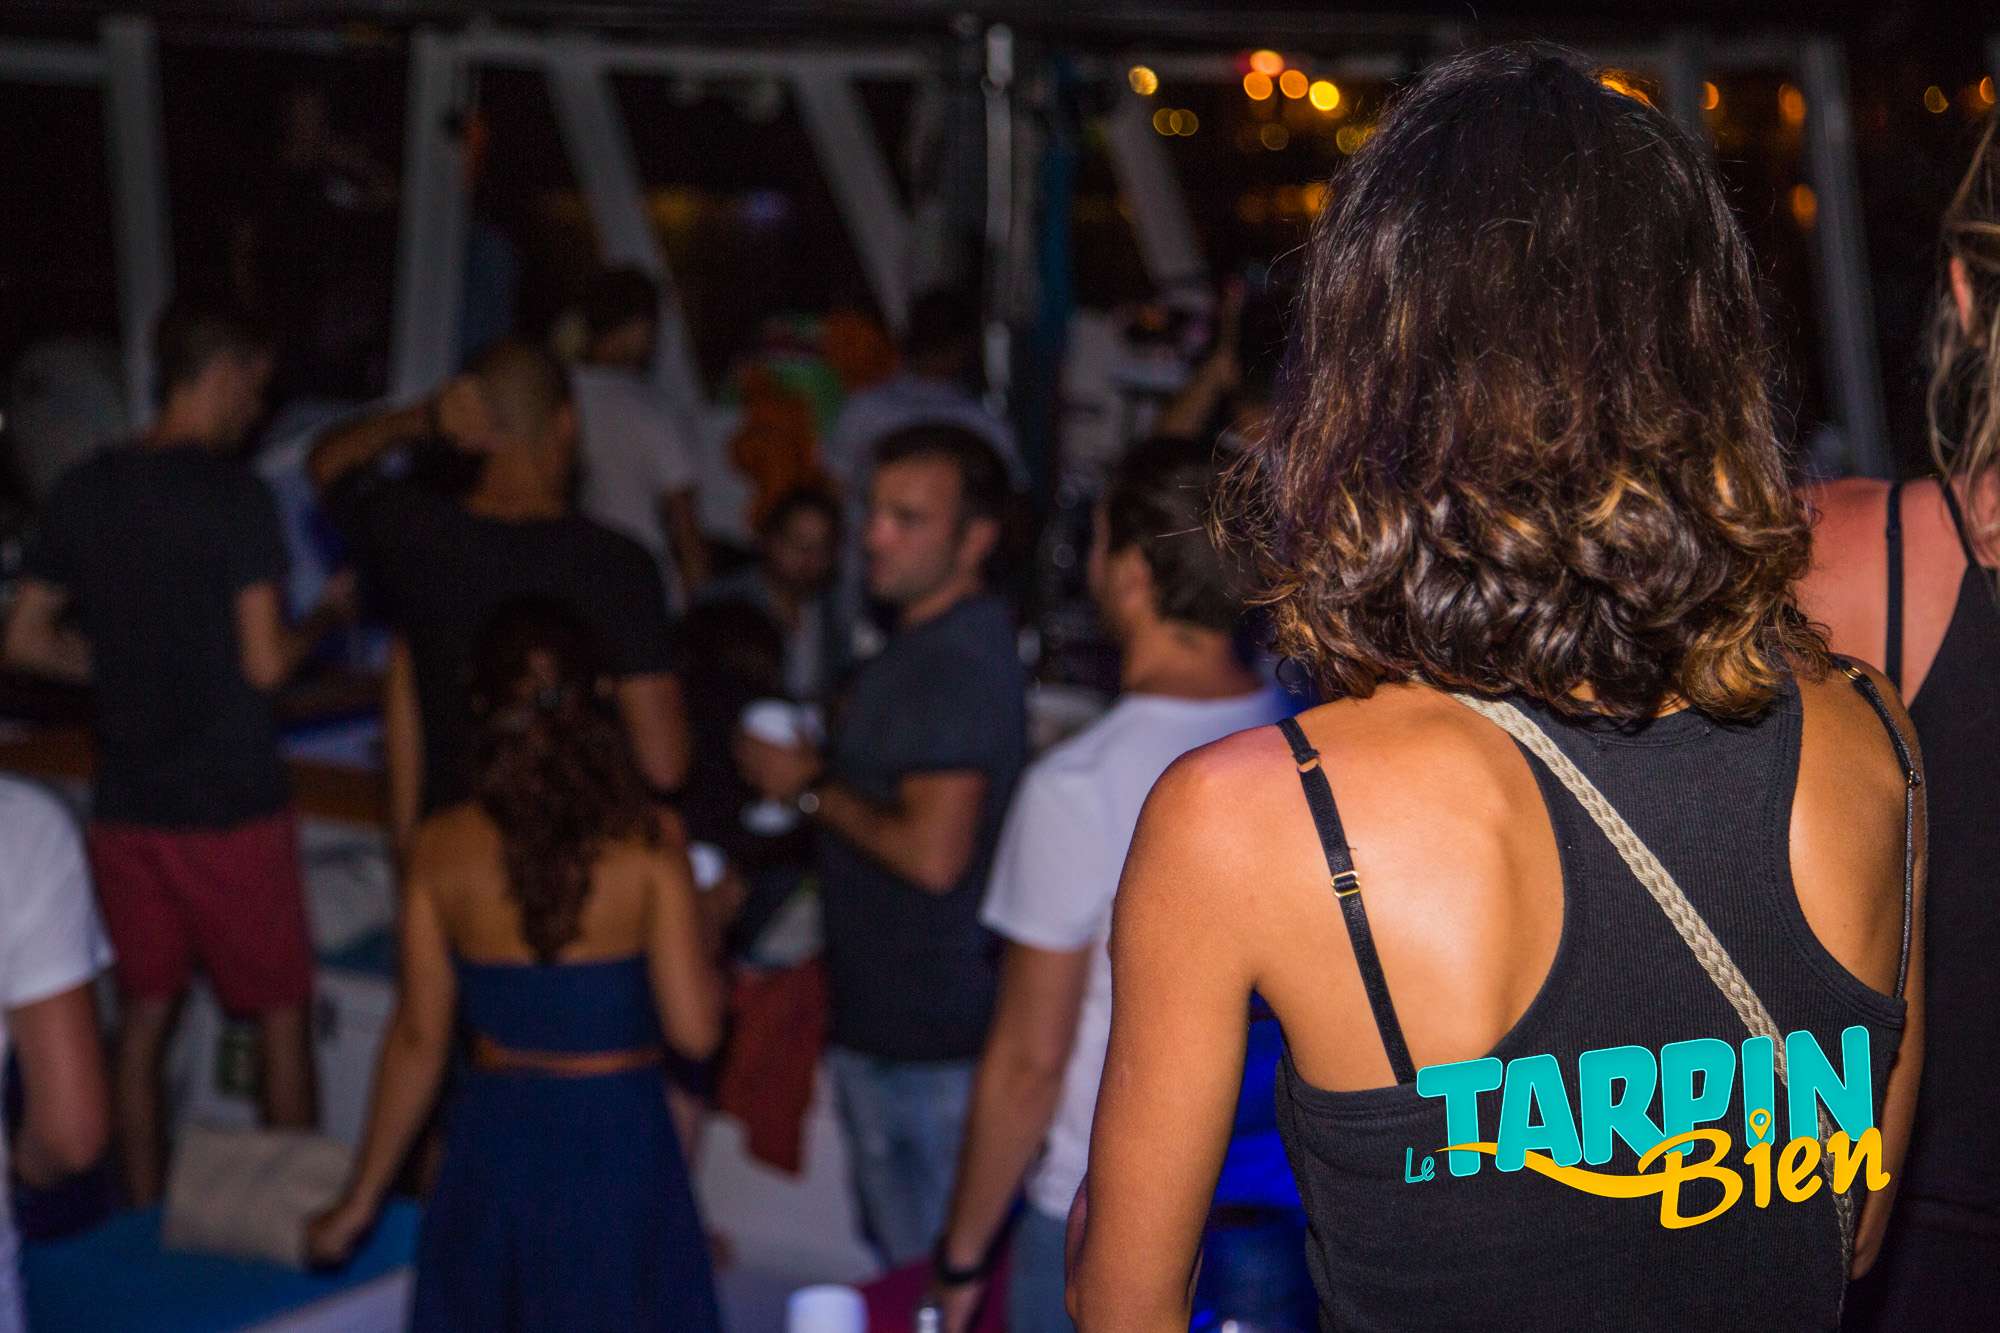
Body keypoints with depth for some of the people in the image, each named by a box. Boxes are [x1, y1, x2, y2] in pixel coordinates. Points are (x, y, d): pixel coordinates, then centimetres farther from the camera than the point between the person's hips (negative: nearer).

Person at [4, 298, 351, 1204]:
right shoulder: (235, 498, -15)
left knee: (143, 1017, 15)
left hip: (128, 805, 6)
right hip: (232, 804, -6)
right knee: (281, 1017, 9)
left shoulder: (83, 491, 4)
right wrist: (328, 616, 1)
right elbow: (264, 664, -17)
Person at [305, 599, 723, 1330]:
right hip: (617, 1141, -2)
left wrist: (360, 1201, 9)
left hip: (495, 1140, 2)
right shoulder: (646, 851, -13)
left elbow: (419, 1039, -2)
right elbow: (693, 1029, -14)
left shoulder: (440, 851, -7)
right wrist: (702, 930, 6)